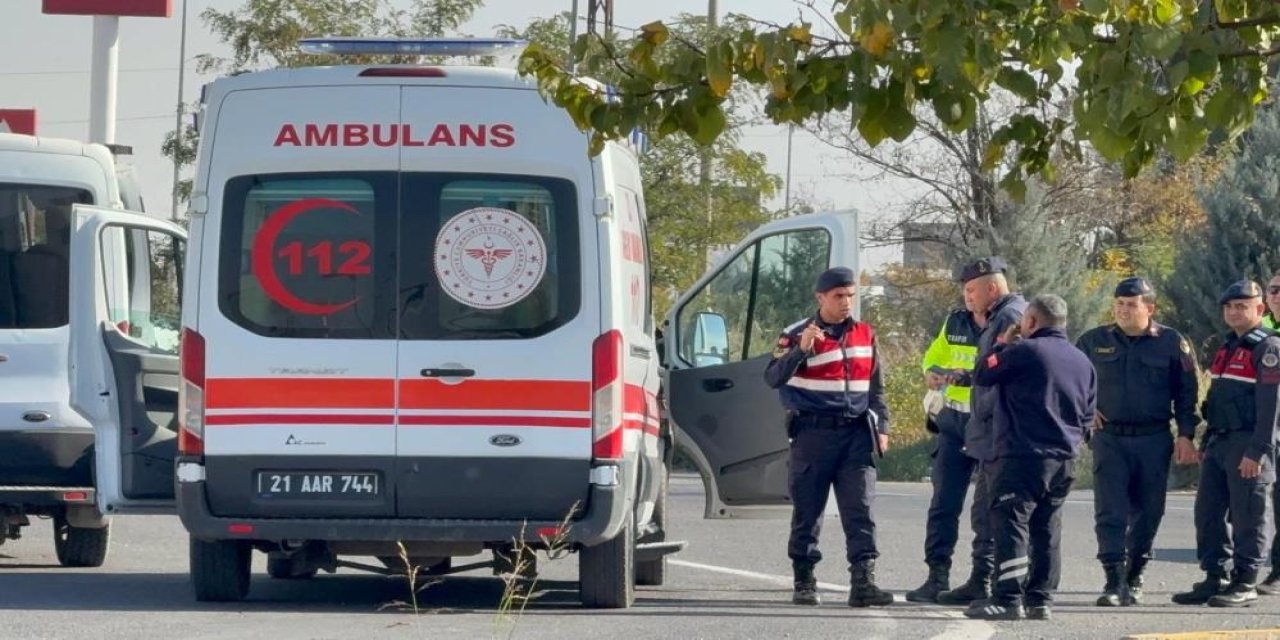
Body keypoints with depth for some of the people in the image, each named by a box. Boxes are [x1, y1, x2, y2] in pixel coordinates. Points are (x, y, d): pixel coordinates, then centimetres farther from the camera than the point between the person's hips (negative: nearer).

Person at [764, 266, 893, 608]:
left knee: (860, 510, -7)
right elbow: (773, 378, -13)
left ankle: (863, 582, -12)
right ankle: (804, 582, 12)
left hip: (856, 434, 3)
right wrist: (800, 350, -26)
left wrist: (881, 427, 12)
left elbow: (875, 386, 21)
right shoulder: (796, 335, -1)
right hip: (813, 434, -3)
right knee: (807, 511, 2)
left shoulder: (864, 335, 13)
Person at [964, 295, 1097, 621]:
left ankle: (1008, 598, -13)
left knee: (1010, 525, -7)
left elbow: (982, 376, -2)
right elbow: (1087, 416, 17)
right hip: (1064, 461, 7)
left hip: (1022, 456, -7)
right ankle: (1040, 599, 12)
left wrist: (1003, 345, 9)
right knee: (1047, 530, 12)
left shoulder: (1023, 352, -10)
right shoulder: (1082, 362, 13)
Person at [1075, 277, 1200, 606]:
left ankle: (1135, 577, 21)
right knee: (1110, 511, -10)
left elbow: (1186, 392, 7)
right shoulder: (1094, 341, 6)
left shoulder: (1172, 343, 1)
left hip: (1154, 441, 0)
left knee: (1147, 513, 7)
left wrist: (1186, 434, 0)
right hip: (1109, 439, 0)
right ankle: (1115, 582, -14)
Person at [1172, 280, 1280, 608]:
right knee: (1208, 512, 7)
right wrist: (1205, 443, 20)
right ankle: (1214, 579, 14)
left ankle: (1245, 584, 1)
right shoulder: (1227, 348, 19)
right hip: (1219, 442, 9)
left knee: (1246, 517, -4)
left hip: (1248, 445, -9)